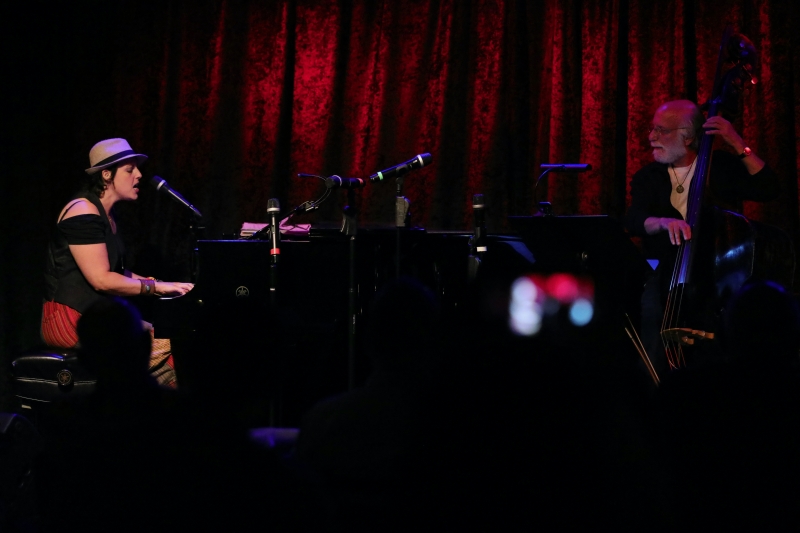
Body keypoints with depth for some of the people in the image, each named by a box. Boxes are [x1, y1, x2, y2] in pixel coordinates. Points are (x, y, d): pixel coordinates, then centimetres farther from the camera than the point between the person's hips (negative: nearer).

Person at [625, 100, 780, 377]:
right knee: (651, 307, -27)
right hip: (669, 270, 1)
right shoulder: (648, 177, 11)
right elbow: (634, 219, -6)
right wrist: (663, 222, -29)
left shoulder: (721, 166, 7)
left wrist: (738, 144, -10)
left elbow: (767, 189, -6)